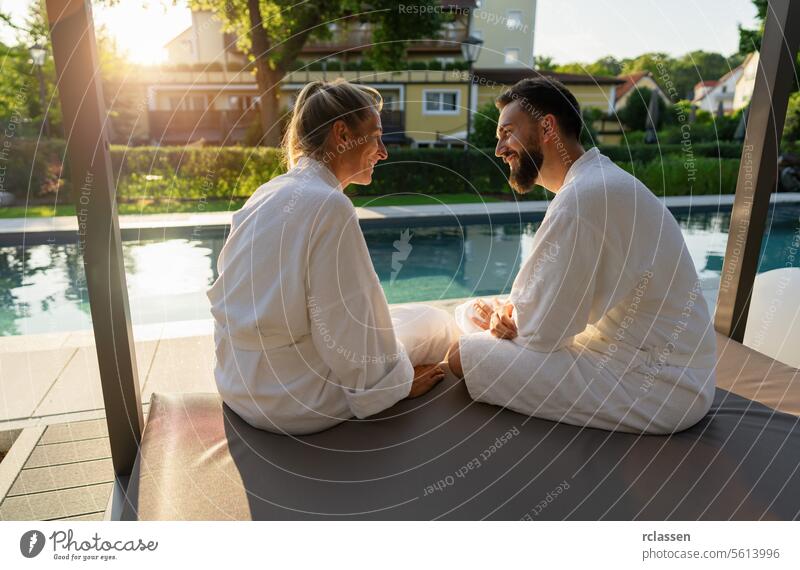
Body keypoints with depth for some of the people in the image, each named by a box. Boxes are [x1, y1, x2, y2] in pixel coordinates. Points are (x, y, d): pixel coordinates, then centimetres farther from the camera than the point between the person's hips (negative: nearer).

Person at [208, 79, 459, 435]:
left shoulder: (267, 194, 6)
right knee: (436, 323, 6)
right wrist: (400, 382, -4)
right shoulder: (328, 205, -22)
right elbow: (349, 330, -22)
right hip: (293, 401, -9)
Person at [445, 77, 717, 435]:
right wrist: (511, 311, -6)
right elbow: (556, 301, 14)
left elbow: (541, 332, -21)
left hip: (657, 389, -10)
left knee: (464, 356, -18)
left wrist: (498, 316, -1)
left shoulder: (583, 197, -24)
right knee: (469, 312, 8)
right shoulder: (598, 179, 10)